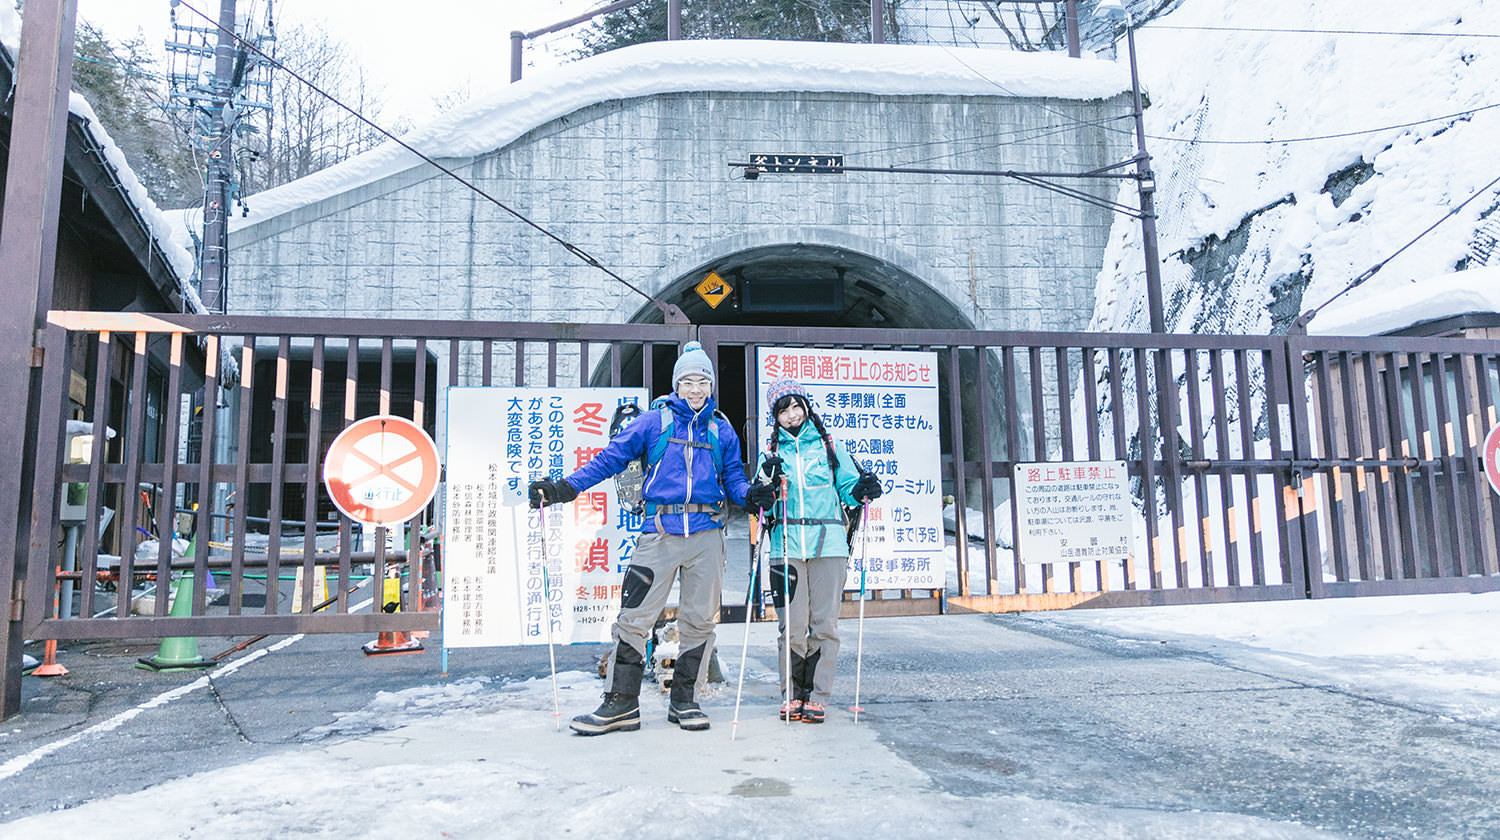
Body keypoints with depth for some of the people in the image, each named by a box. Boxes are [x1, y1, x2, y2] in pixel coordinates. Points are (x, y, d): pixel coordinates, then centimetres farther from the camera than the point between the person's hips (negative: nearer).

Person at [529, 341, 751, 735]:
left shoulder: (721, 429, 13)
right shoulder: (654, 422, 7)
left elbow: (734, 477, 14)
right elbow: (610, 458, 4)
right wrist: (565, 488, -5)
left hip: (706, 533, 2)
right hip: (660, 532, -2)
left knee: (700, 619, 6)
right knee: (634, 617, -5)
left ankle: (684, 701, 20)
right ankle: (621, 703, 5)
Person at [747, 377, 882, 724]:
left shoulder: (830, 447, 14)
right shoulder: (771, 453, 15)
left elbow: (847, 488, 13)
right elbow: (762, 496, 8)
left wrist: (863, 489, -9)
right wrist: (760, 497, -14)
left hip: (828, 542, 0)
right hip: (787, 544, 0)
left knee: (824, 622, -2)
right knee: (792, 625, -2)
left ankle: (817, 695, 8)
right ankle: (793, 693, 12)